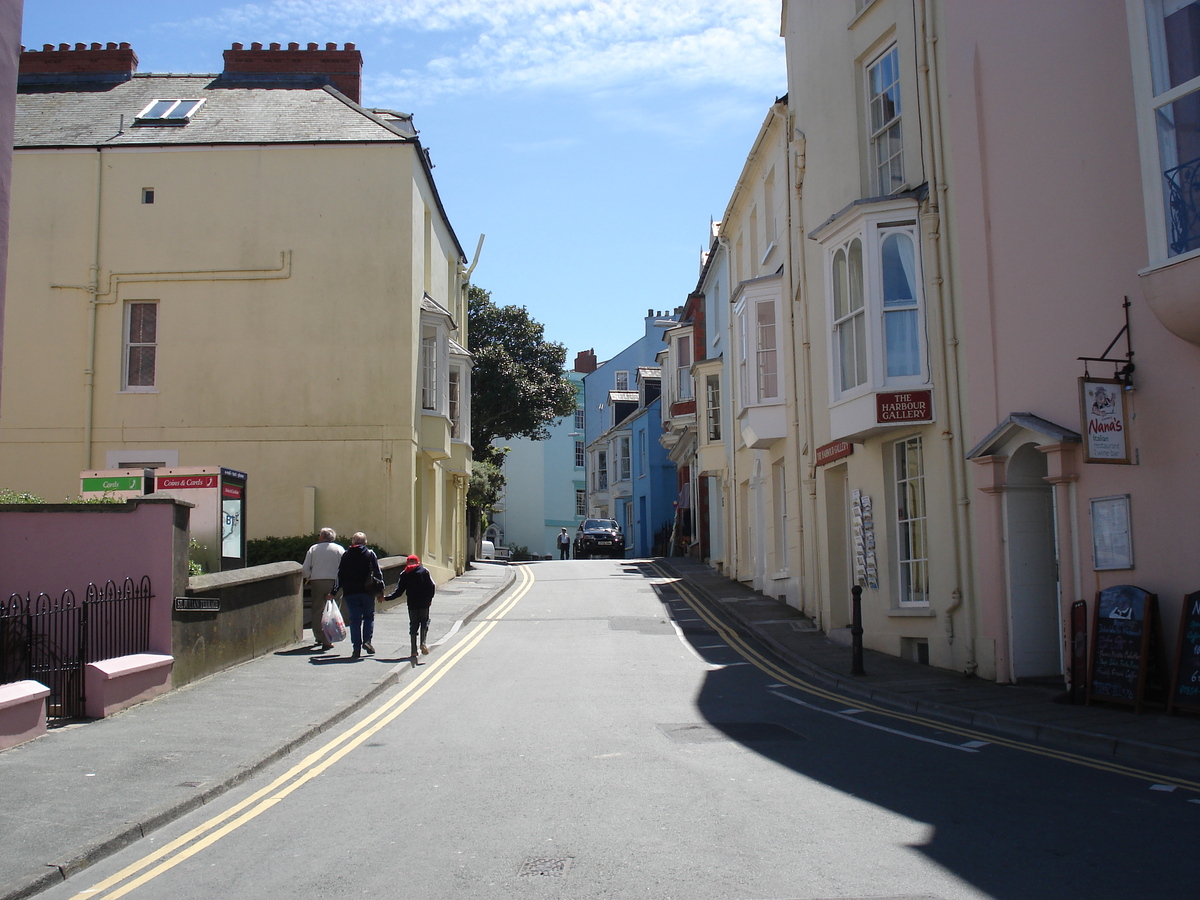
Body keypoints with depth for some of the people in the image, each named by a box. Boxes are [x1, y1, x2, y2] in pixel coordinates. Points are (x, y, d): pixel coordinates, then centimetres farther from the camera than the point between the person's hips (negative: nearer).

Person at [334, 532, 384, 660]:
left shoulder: (346, 555, 6)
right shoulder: (370, 554, 2)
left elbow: (340, 575, 6)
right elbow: (377, 573, 0)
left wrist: (335, 591, 12)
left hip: (350, 592, 1)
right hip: (367, 592, -1)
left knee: (355, 620, 4)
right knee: (369, 616, 15)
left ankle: (357, 648, -1)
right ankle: (367, 640, -2)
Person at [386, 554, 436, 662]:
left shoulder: (404, 574, 7)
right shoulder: (424, 571, 3)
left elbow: (399, 591, 3)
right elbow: (432, 586, -3)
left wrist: (386, 598, 12)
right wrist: (430, 598, 9)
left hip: (412, 604, 1)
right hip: (424, 603, -1)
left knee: (413, 625, 8)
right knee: (424, 622, 12)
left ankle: (414, 650, 4)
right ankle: (422, 643, -10)